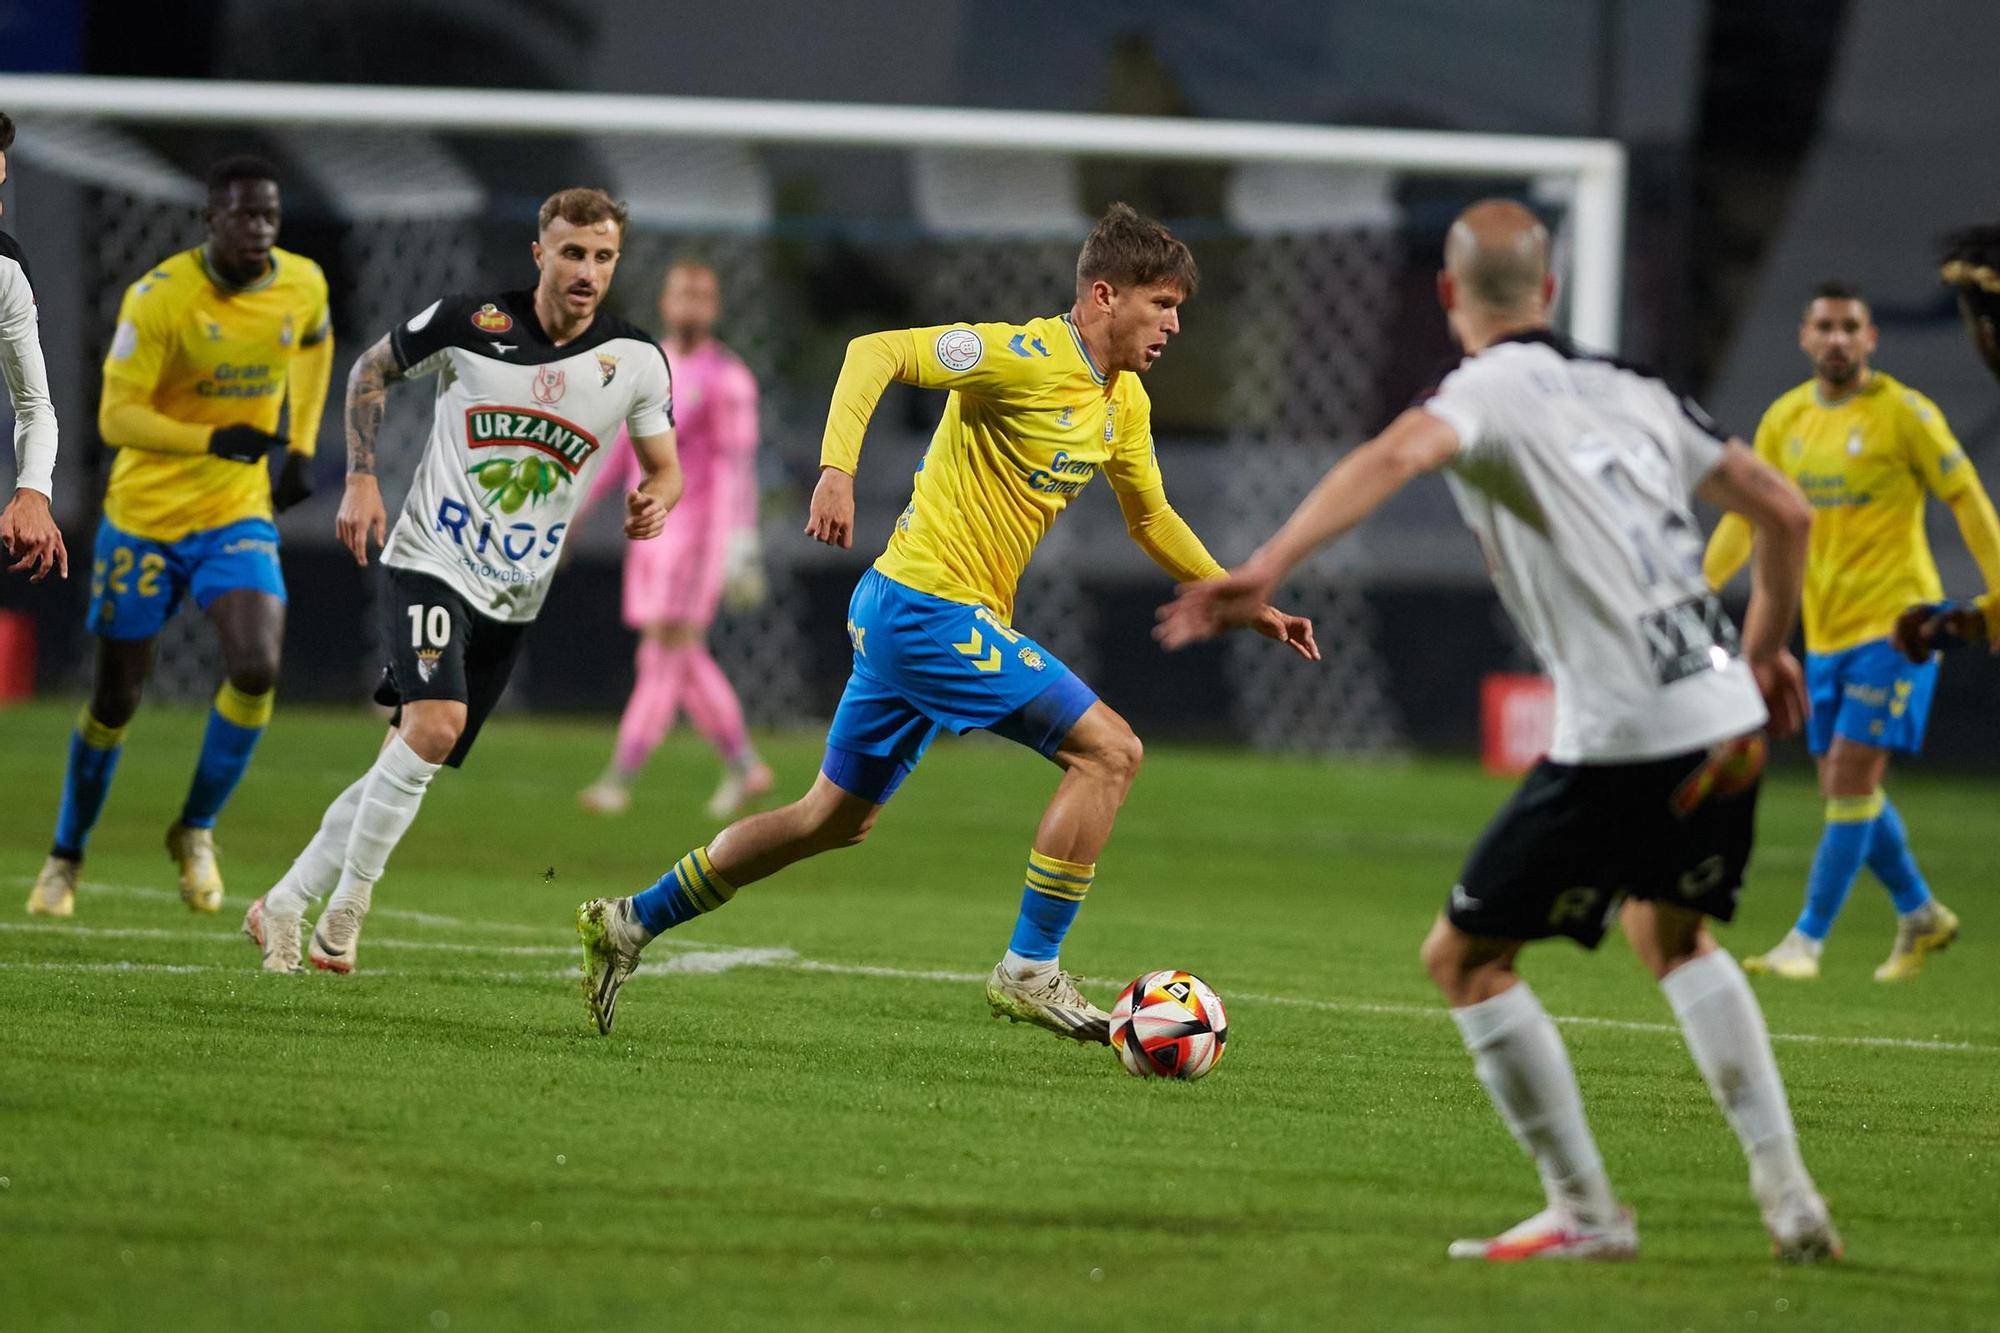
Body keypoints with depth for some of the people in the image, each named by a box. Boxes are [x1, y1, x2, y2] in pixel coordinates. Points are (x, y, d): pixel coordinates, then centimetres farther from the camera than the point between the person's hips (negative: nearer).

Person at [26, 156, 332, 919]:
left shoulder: (303, 286, -5)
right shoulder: (160, 298, -19)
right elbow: (116, 417, -21)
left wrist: (302, 447, 12)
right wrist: (212, 440, -35)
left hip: (239, 514, 3)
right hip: (145, 516, -3)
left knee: (257, 668, -20)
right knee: (116, 699, 6)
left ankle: (197, 830, 3)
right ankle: (66, 857, 27)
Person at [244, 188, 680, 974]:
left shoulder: (636, 362, -3)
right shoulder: (468, 322, -8)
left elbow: (665, 468, 9)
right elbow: (372, 371, 9)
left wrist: (654, 503, -15)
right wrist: (360, 479, -1)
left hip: (515, 599, 4)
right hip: (430, 563, -4)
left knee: (410, 761, 6)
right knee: (434, 724, -26)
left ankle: (283, 907, 20)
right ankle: (346, 910, -14)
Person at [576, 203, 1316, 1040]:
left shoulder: (1124, 401, 12)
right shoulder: (1030, 357, -16)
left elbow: (1151, 520, 25)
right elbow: (877, 352, -22)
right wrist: (837, 470, -33)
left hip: (905, 613, 10)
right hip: (933, 604, -10)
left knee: (837, 818, 17)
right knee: (1108, 750, -14)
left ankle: (630, 923, 25)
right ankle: (1030, 969, -9)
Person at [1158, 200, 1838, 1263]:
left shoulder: (1491, 391, -2)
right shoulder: (1633, 393, 18)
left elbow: (1395, 456, -25)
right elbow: (1784, 511, 21)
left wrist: (1264, 569, -35)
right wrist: (1763, 649, 37)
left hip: (1622, 737, -7)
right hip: (1727, 717, 7)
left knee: (1464, 957, 6)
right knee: (1672, 933, 31)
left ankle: (1585, 1213, 7)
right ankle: (1787, 1194, 23)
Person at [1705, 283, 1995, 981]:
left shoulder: (1904, 412, -8)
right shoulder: (1784, 420, 7)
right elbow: (1747, 514, 15)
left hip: (1894, 623, -6)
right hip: (1826, 629, 6)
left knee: (1852, 778, -12)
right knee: (1844, 790, 7)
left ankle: (1808, 938, -9)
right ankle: (1921, 916, 26)